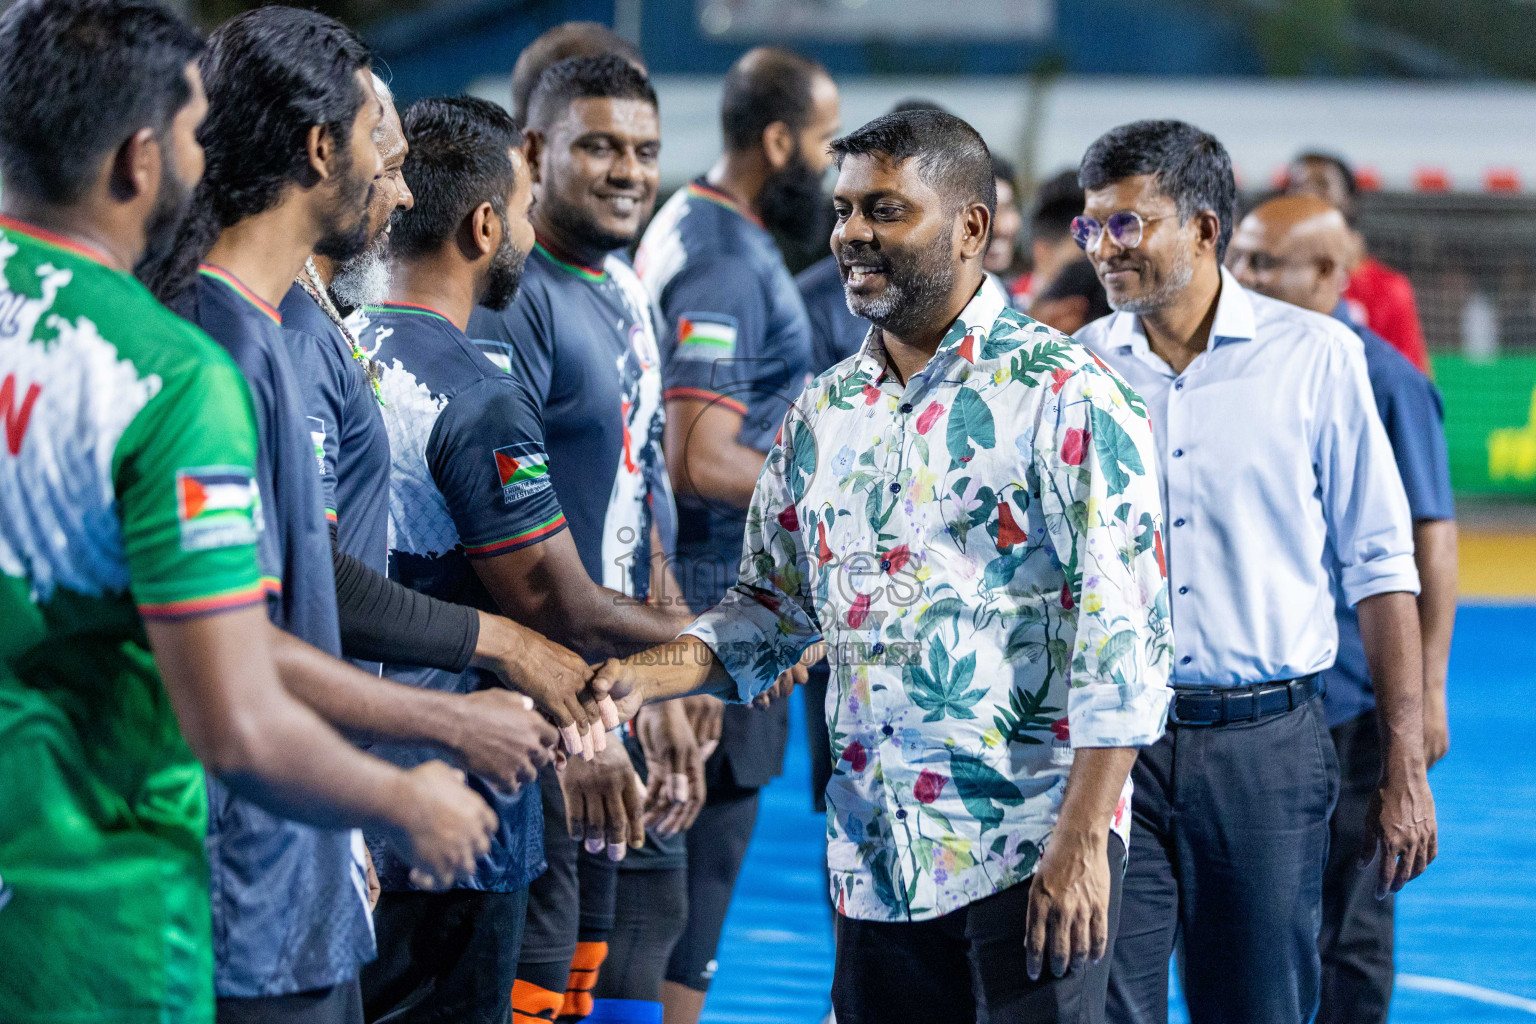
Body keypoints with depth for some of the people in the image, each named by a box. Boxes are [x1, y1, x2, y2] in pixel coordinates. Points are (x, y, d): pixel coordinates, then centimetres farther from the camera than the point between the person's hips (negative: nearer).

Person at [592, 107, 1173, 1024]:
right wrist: (653, 674, 0)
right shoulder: (824, 414, 12)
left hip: (1032, 846, -6)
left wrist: (1081, 842, -17)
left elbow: (1126, 629, -13)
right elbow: (774, 602, 19)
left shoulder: (1064, 397, -8)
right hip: (876, 858, 6)